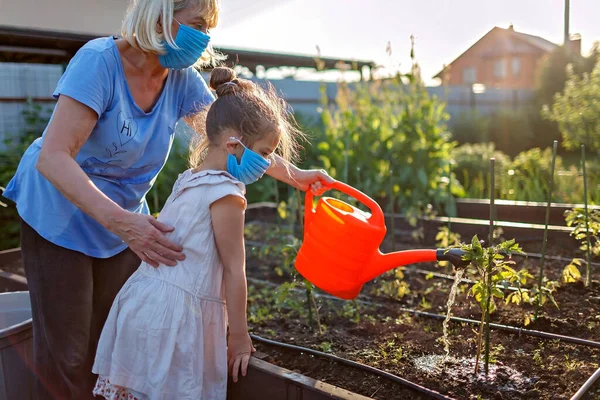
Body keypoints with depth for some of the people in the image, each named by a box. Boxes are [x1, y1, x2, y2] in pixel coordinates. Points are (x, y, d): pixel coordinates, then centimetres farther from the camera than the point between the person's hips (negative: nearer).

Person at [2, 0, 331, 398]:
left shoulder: (181, 79, -7)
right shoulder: (99, 60, -25)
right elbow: (53, 158, -31)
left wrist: (293, 175, 2)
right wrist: (121, 221, -41)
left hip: (125, 221, 5)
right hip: (60, 218, -5)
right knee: (68, 353, 1)